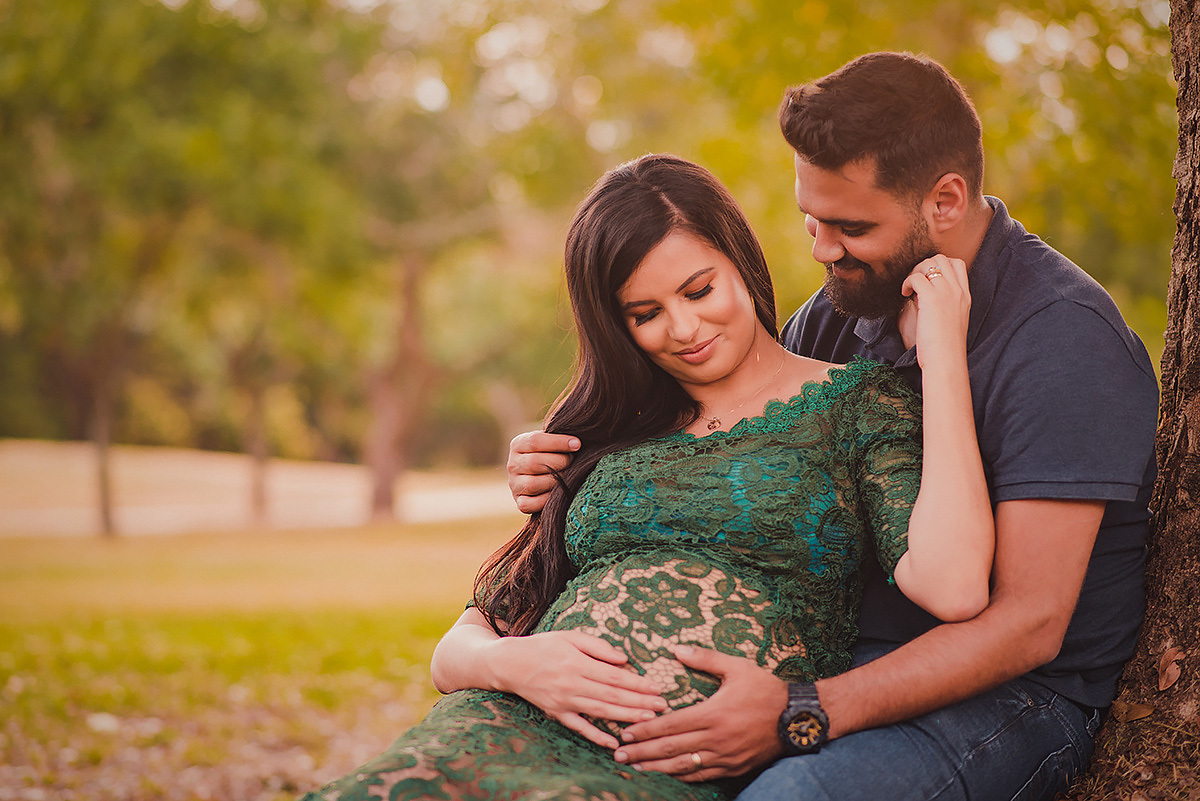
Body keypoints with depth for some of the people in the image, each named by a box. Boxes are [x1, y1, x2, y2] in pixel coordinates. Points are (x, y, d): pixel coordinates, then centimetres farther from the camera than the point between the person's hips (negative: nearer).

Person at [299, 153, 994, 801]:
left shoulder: (858, 404, 11)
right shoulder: (612, 438, 21)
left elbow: (955, 590, -10)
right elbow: (459, 647, 19)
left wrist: (942, 349, -5)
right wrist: (515, 663, -6)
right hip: (511, 724, 3)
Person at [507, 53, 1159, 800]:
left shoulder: (1066, 339, -17)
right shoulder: (842, 312, 6)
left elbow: (1028, 622, -22)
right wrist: (566, 464, -3)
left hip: (1013, 697, -6)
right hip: (844, 666, 6)